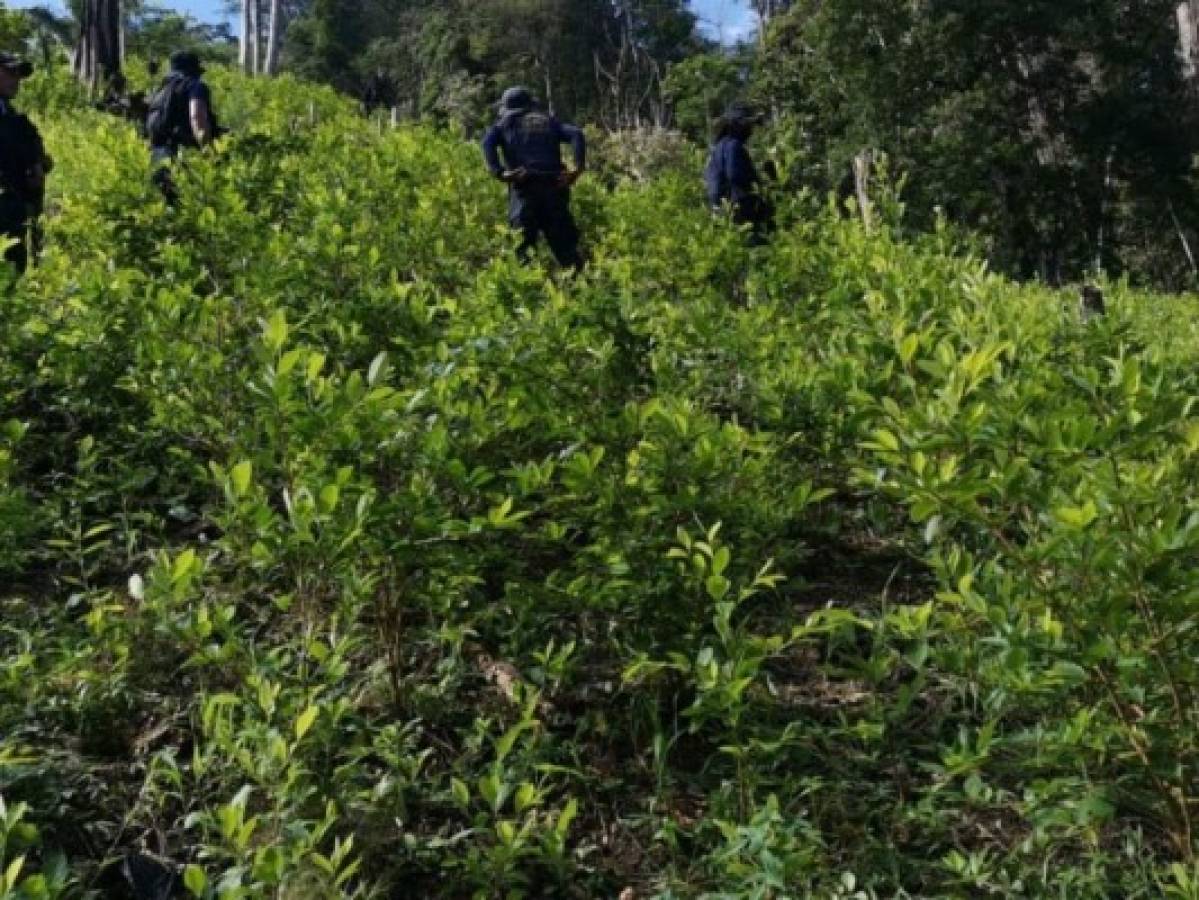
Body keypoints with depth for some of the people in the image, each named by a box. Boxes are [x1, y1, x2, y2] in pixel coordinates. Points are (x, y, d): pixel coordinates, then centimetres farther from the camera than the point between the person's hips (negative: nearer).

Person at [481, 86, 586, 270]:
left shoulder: (504, 123, 19)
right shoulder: (549, 121, 25)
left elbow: (488, 142, -3)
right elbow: (576, 134, 7)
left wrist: (499, 172, -13)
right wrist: (578, 168, -3)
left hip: (524, 188, -2)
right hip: (554, 186, 2)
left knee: (522, 247, -1)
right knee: (565, 246, 6)